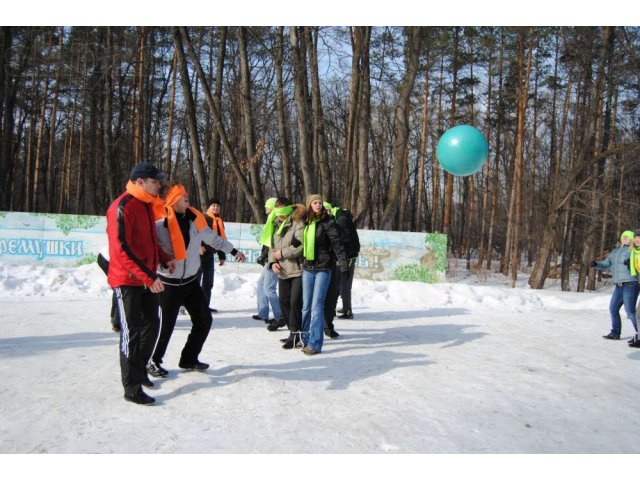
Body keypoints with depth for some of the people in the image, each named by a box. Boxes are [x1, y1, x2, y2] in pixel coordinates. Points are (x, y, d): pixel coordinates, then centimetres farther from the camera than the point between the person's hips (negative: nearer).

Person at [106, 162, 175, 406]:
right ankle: (131, 387, 6)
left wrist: (165, 258, 6)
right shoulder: (123, 207, -18)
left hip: (148, 279, 9)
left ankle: (139, 370, 33)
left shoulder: (147, 205, 11)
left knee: (151, 325, 15)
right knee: (132, 331, -3)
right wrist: (149, 277, -27)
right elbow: (122, 248, -24)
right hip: (128, 280, -9)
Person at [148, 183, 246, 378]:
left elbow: (213, 238, 15)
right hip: (169, 284, -6)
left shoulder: (195, 219, 1)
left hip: (191, 281, 6)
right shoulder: (160, 223, -16)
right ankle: (153, 361, 24)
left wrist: (233, 251, 23)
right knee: (166, 325, -1)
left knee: (204, 320, 9)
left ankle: (189, 359, 27)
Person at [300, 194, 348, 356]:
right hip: (307, 269, 5)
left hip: (323, 269, -5)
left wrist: (343, 265, -20)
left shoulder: (327, 222, -6)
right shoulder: (305, 223, 7)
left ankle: (315, 344, -1)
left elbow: (337, 244, -12)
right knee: (306, 306, 10)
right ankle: (306, 339, 24)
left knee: (317, 306, -6)